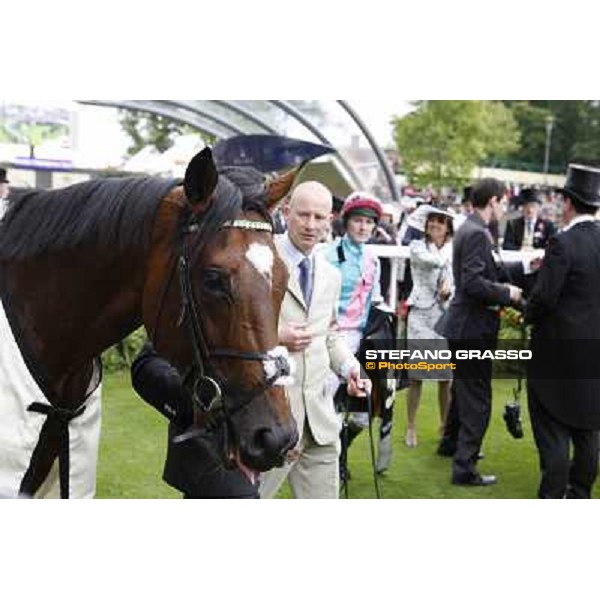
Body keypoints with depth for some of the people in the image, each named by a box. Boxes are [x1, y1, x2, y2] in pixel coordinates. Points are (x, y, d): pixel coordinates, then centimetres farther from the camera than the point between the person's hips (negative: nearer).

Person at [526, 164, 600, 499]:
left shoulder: (563, 243, -18)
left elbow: (544, 296, -19)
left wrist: (528, 314, 0)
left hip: (559, 351, -7)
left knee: (553, 432, 2)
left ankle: (552, 497, 6)